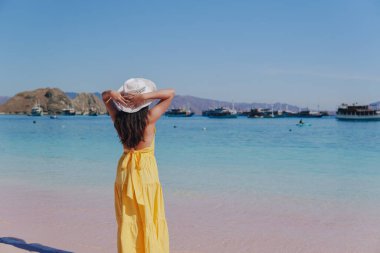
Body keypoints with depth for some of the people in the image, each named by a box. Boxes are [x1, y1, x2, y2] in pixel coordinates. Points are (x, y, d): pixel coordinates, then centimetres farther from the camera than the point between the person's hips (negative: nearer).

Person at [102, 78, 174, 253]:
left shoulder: (118, 118, -4)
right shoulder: (149, 118, -15)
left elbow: (104, 96, 14)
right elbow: (170, 93, -10)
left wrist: (113, 94, -9)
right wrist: (146, 96, -21)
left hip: (125, 169, 4)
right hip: (145, 169, -4)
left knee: (126, 219, 11)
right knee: (150, 219, 5)